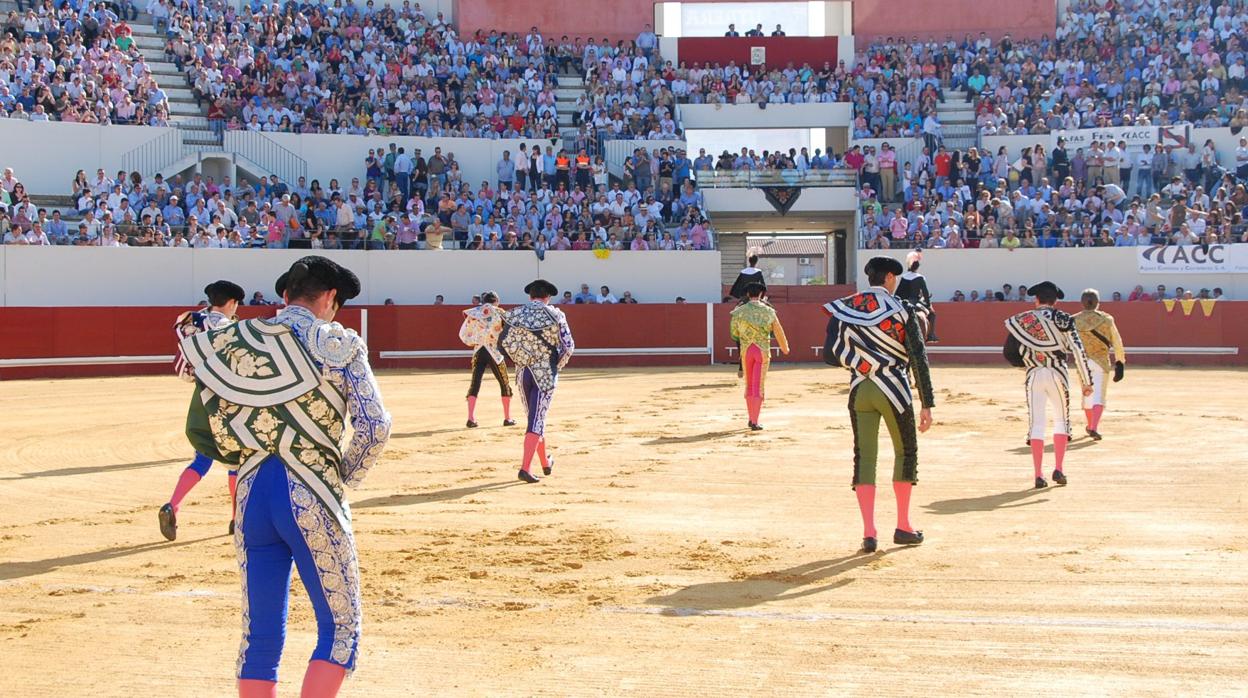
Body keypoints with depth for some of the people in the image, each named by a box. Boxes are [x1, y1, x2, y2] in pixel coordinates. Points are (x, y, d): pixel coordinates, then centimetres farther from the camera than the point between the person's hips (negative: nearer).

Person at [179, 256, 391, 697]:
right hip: (313, 495, -4)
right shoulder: (339, 344, -3)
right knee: (341, 628, 6)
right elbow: (374, 426, -10)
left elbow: (200, 432, 14)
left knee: (259, 635, 12)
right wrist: (346, 477, 4)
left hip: (252, 493, 5)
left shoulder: (230, 343, 9)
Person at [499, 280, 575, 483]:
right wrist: (557, 366, 10)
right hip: (546, 374, -4)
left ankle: (545, 463, 32)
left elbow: (503, 345, 2)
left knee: (536, 418, 19)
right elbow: (569, 347, -6)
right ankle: (525, 468, -14)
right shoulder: (555, 315, -6)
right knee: (537, 421, -3)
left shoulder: (513, 315, 1)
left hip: (523, 373, 4)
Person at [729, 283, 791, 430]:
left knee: (749, 385, 17)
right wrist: (785, 348, 23)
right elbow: (778, 332, 6)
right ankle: (755, 422, -7)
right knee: (758, 387, 0)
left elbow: (734, 333, 5)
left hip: (746, 350, 2)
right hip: (762, 351, -2)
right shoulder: (768, 311, -2)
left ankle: (751, 419, 20)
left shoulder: (740, 311, -1)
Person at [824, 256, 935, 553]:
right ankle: (903, 528, 20)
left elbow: (830, 356, 3)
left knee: (864, 458, 5)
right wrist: (927, 404, -6)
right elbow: (919, 359, -8)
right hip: (894, 389, -3)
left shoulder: (844, 308, 5)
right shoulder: (903, 310, -4)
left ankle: (868, 532, -4)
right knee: (906, 453, 15)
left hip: (860, 391, 3)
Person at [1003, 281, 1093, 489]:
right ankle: (1058, 470, 8)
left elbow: (1010, 354, 4)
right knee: (1061, 420, 16)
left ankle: (1039, 476, -2)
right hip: (1057, 374, -1)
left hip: (1033, 376, 1)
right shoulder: (1062, 319, -1)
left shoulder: (1021, 320, 4)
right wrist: (1086, 381, -4)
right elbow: (1078, 351, -7)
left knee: (1036, 424, 3)